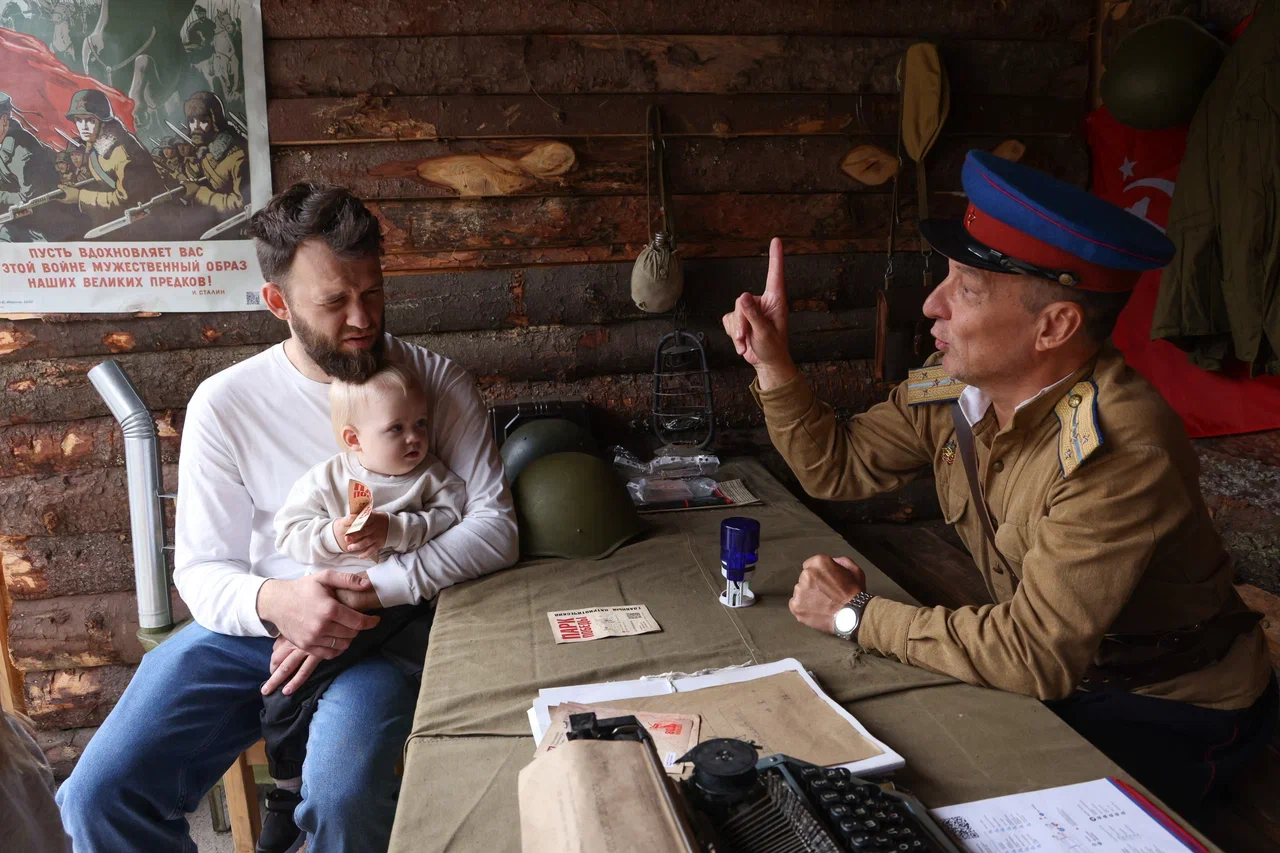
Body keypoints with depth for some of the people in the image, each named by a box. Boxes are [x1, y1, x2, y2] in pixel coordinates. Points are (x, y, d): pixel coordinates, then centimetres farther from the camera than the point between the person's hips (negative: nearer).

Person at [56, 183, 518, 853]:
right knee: (100, 796, -13)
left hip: (384, 626, -2)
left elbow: (495, 525, -11)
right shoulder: (223, 404, -2)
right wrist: (273, 601, -23)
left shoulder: (436, 382, -4)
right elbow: (202, 569, 1)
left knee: (342, 798, -30)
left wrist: (369, 591, -22)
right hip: (253, 620, 2)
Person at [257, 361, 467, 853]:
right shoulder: (324, 481, 4)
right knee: (285, 695, -4)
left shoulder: (433, 477, 4)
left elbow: (451, 518, -10)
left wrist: (393, 530, -21)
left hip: (405, 605, 0)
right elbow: (288, 534, -1)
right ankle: (288, 794, 21)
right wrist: (331, 536, -20)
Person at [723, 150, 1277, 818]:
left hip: (1171, 716, -6)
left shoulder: (1120, 453, -33)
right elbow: (836, 467, 2)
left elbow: (1035, 654, -33)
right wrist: (772, 363, -10)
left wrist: (857, 613, -24)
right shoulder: (953, 389, -11)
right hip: (1053, 673, 6)